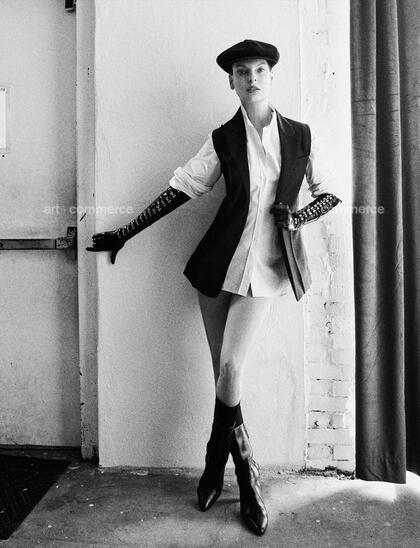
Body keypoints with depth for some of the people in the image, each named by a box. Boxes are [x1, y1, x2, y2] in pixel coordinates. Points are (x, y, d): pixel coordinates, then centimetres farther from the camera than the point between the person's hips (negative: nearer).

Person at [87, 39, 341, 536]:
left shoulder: (299, 135, 5)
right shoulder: (223, 139, 4)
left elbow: (329, 192, 13)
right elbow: (180, 190, 2)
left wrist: (300, 216, -7)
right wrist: (124, 233, -1)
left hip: (265, 267, -1)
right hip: (219, 261, 1)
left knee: (230, 368, -10)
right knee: (224, 373, 5)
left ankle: (217, 465, 18)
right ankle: (244, 476, 26)